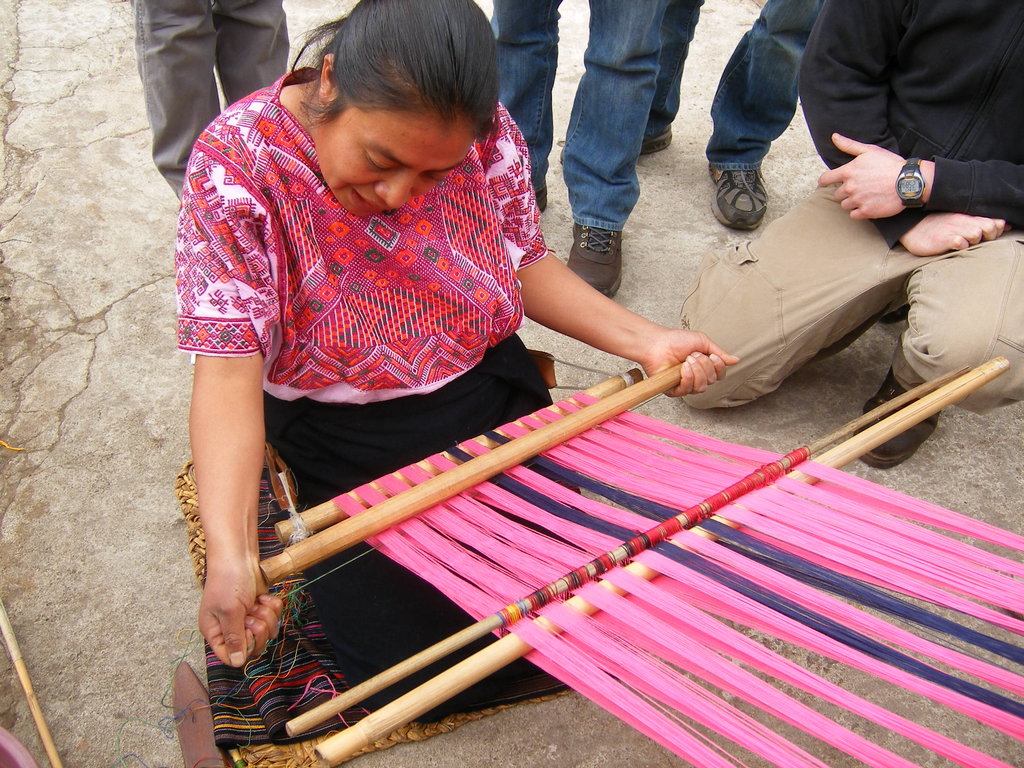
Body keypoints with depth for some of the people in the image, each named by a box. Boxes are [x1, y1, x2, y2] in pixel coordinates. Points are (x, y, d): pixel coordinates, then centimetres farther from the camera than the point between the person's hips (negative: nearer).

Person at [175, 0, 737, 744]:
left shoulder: (484, 133, -13)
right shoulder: (236, 166, -22)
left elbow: (525, 263, 1)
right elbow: (229, 372, -27)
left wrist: (643, 340, -11)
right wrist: (230, 554, -39)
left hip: (489, 397, 3)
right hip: (340, 446, -2)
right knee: (411, 660, -6)